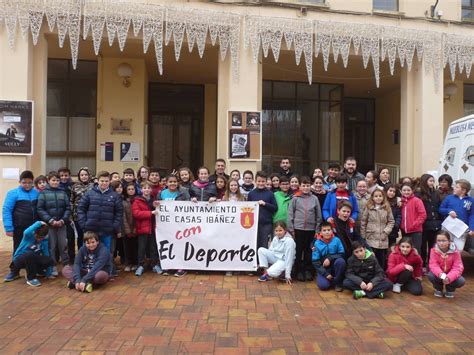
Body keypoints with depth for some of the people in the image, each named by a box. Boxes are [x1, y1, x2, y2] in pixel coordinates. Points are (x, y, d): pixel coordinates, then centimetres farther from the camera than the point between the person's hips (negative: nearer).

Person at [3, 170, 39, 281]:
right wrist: (8, 228, -16)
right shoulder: (13, 193, -9)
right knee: (18, 250, 10)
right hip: (19, 228, -3)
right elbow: (6, 210, -11)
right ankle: (14, 271, 24)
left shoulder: (36, 193, 2)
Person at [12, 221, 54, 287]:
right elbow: (26, 232, -45)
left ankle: (32, 271, 10)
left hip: (32, 260, 4)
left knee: (50, 261, -23)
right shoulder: (29, 235, -18)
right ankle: (31, 278, -17)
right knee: (30, 254, -39)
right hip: (19, 259, -4)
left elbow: (46, 255, -3)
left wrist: (48, 273, -3)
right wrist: (38, 224, -36)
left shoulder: (44, 241, -7)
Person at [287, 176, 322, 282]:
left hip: (311, 229, 1)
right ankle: (299, 271, 17)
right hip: (298, 228, -1)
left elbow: (318, 215, 5)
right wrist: (291, 228, -4)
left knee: (309, 250, 10)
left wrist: (317, 229, 3)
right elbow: (290, 214, -1)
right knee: (299, 250, 6)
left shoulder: (314, 198, 3)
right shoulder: (295, 198, -2)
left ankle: (308, 270, 21)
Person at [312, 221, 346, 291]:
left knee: (341, 261, -30)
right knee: (323, 285, -25)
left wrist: (330, 258, -23)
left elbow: (342, 254, -8)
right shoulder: (317, 243, -9)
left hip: (334, 266, 1)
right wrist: (326, 274, -16)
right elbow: (315, 262, -8)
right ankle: (330, 279, 11)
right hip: (323, 269, -1)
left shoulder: (336, 240, -8)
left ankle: (337, 282, -7)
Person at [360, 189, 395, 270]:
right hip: (371, 239, -1)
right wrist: (363, 236, 0)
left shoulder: (387, 208, 4)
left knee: (382, 261, 8)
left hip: (383, 240, 1)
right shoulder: (369, 208, 1)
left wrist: (386, 231, -6)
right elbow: (363, 222, 2)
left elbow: (391, 221, 6)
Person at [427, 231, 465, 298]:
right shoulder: (434, 250, -17)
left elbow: (458, 267, -23)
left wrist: (449, 277, -40)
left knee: (461, 281, -28)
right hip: (439, 274, 0)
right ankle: (438, 289, 5)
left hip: (451, 274, 0)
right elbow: (433, 265, -22)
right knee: (431, 276, -31)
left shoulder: (455, 251, -19)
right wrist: (440, 274, -44)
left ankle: (450, 290, 9)